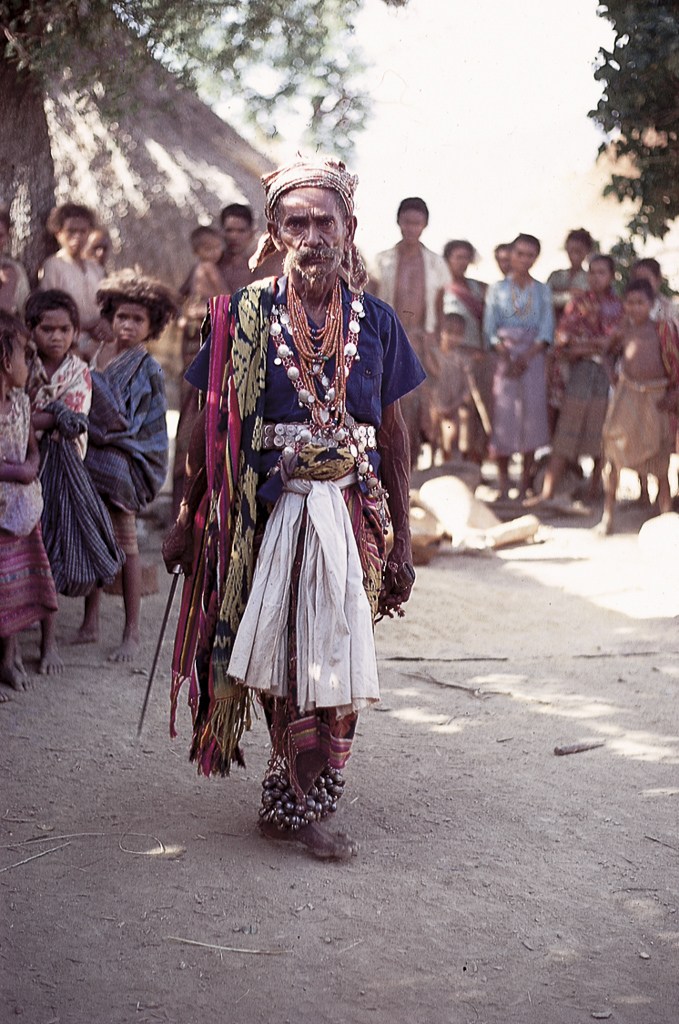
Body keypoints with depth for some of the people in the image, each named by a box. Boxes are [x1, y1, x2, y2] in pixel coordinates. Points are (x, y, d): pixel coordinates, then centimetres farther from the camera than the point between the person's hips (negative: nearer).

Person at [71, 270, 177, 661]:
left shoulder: (148, 369, -8)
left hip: (124, 463, -5)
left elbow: (123, 422, -14)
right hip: (92, 460, 5)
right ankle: (91, 623, 19)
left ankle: (132, 634, 4)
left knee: (125, 544, -2)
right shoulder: (98, 355, 8)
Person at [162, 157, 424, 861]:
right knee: (290, 663, 0)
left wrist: (401, 538, 9)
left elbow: (392, 432, 10)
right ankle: (301, 807, 14)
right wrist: (185, 521, 4)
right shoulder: (247, 315, 0)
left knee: (333, 662, 1)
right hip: (269, 509, -2)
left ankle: (291, 805, 17)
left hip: (351, 512, 2)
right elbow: (210, 426, 4)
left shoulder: (375, 321, 6)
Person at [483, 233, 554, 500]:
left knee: (532, 415, -3)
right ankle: (503, 480, 3)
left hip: (533, 359, 1)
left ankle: (526, 483, 1)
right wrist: (506, 356, -13)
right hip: (504, 358, -1)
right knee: (503, 415, -4)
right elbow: (489, 328, 2)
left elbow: (546, 332, 3)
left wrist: (526, 357, -12)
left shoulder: (542, 291, 10)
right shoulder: (498, 288, 8)